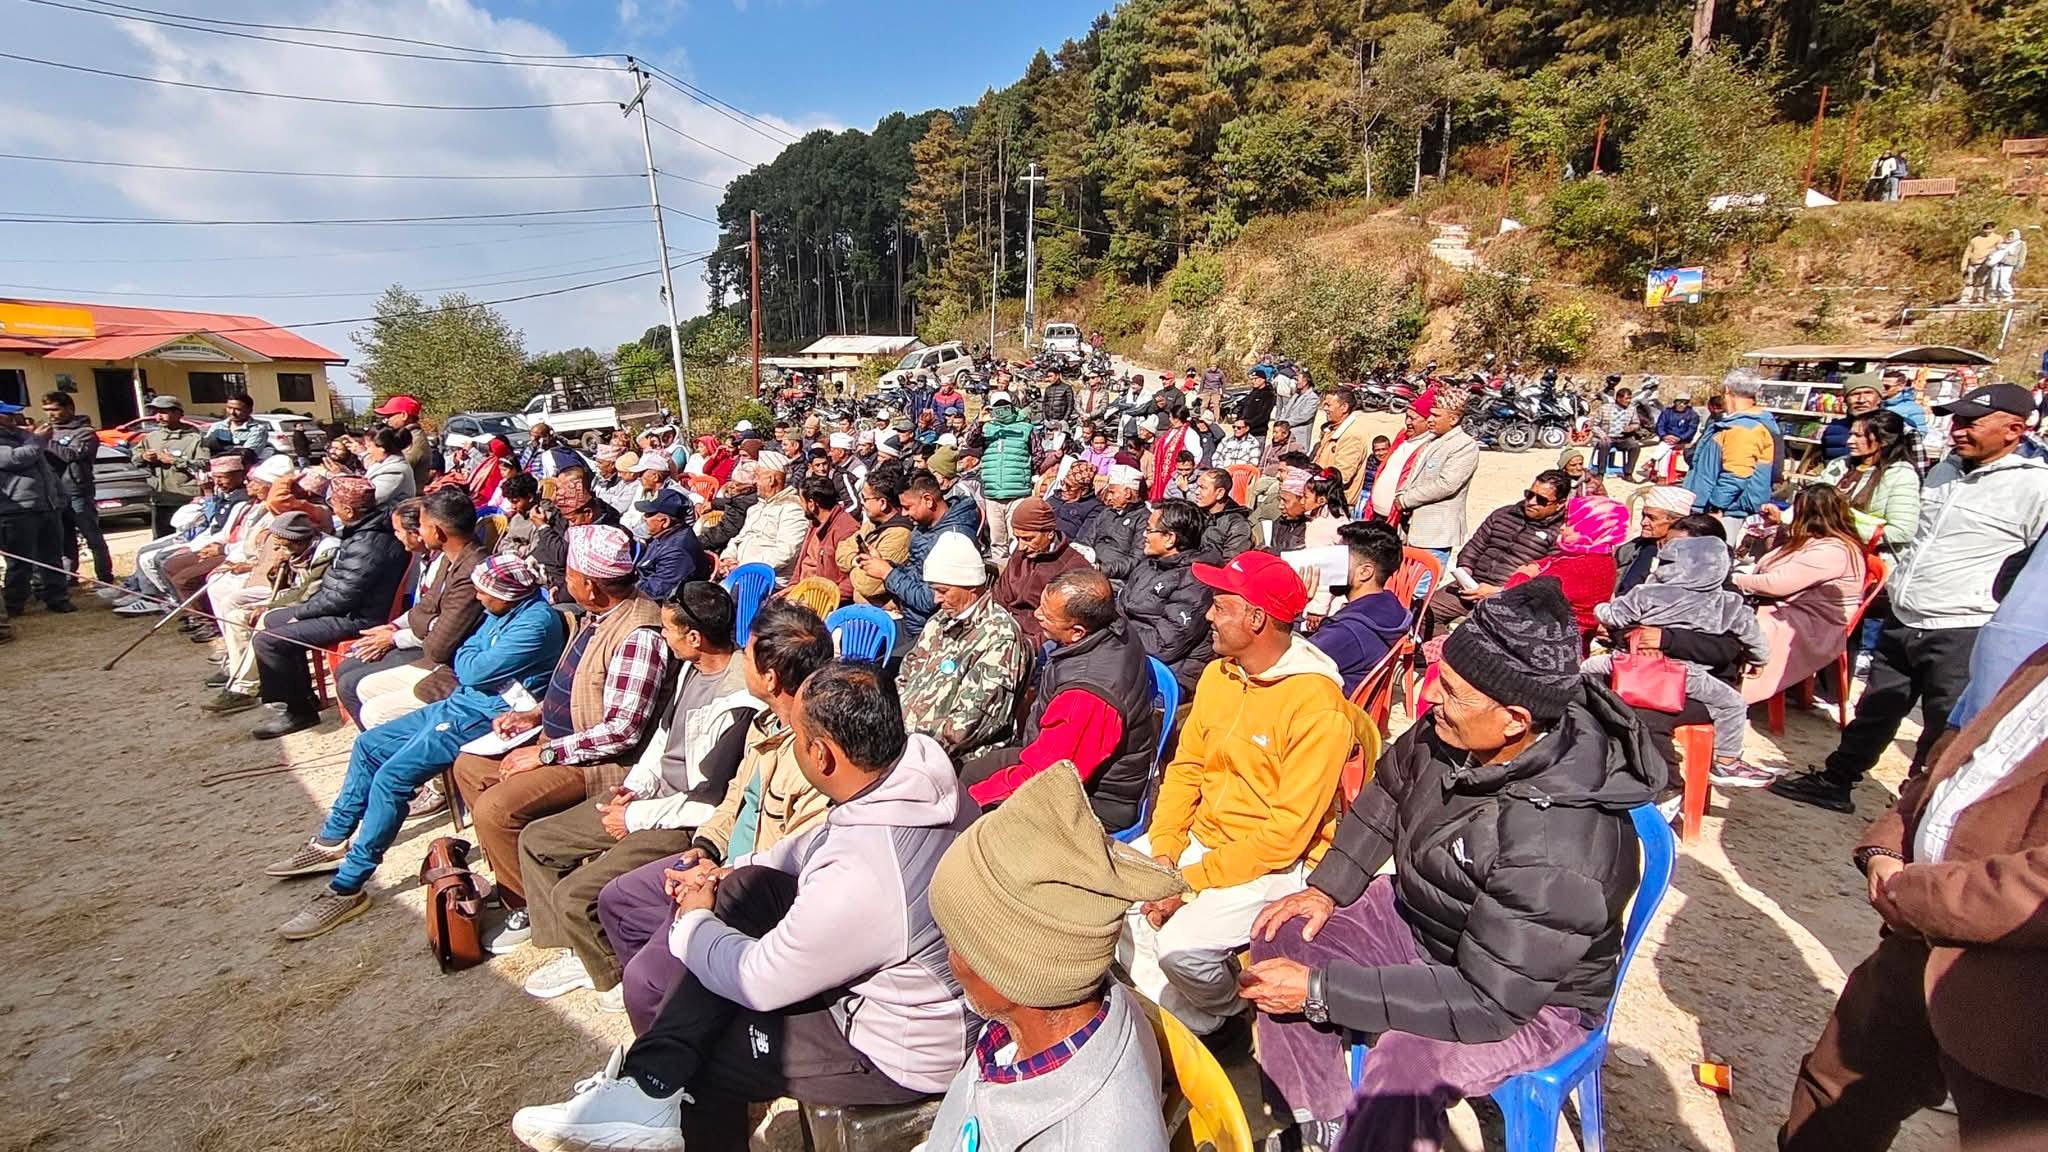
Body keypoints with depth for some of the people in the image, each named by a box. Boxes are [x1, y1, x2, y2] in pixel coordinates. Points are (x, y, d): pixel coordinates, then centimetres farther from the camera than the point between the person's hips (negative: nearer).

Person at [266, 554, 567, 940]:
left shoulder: (537, 622, -24)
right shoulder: (500, 612, 9)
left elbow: (472, 669, -22)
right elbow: (467, 655, 17)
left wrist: (465, 658, 0)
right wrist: (469, 664, -4)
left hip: (485, 716, -11)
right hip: (460, 702, 11)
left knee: (392, 777, -20)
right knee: (368, 744, 18)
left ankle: (347, 889, -9)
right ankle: (332, 841, 32)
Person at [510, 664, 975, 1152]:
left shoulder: (856, 881, -39)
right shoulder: (920, 753, -15)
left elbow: (760, 983, -19)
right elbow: (824, 840, 6)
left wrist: (695, 920, -1)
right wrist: (728, 872, 7)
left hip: (904, 1056, -8)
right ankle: (651, 1088, 1)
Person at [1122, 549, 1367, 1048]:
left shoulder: (1318, 706, -22)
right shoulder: (1216, 675, 2)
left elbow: (1287, 834, -22)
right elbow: (1184, 768, 7)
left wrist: (1191, 880, -21)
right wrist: (1164, 853, -7)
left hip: (1277, 863, -7)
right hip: (1203, 836, 7)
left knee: (1182, 944, -25)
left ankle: (1223, 1020, 10)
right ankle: (1174, 1021, 12)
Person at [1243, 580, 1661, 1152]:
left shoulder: (1557, 849, -36)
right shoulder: (1449, 730, -18)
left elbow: (1488, 1003, -31)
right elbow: (1386, 792, 5)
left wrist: (1321, 991, -30)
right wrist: (1329, 885, -2)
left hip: (1532, 998, -7)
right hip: (1422, 917, 7)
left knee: (1400, 1075, -32)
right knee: (1285, 936, -2)